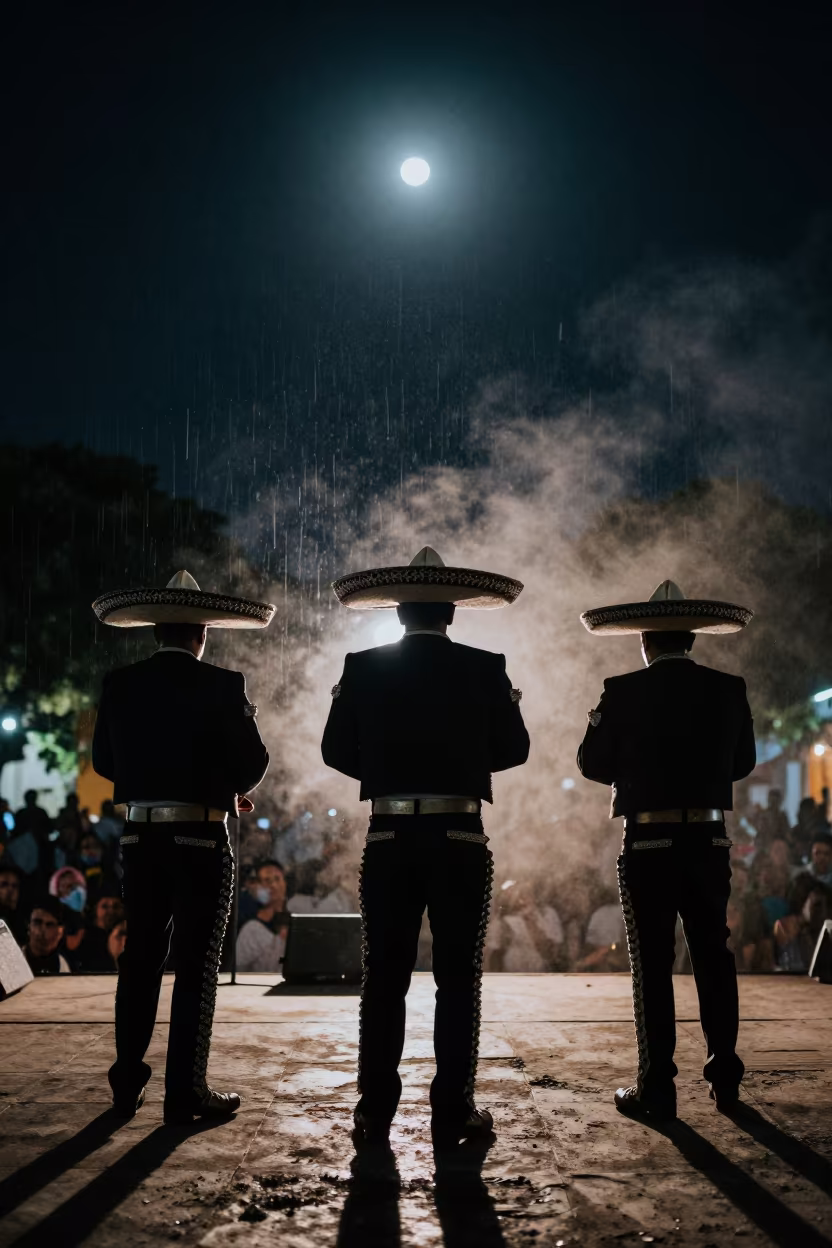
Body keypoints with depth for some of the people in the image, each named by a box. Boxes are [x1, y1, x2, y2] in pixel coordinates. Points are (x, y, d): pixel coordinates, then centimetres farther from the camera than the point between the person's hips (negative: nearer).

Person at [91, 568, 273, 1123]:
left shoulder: (120, 685, 2)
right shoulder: (221, 686, -11)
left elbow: (105, 761, 9)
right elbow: (251, 765, -11)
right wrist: (229, 786, 11)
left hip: (140, 834, 4)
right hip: (201, 837, -4)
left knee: (141, 955, 13)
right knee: (198, 962, 3)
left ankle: (128, 1082, 19)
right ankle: (187, 1091, 5)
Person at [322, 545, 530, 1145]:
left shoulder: (362, 668, 0)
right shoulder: (486, 669, -3)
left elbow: (336, 750, 2)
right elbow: (514, 749, 2)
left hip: (389, 841, 1)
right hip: (461, 841, -1)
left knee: (384, 977, 8)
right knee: (458, 977, 6)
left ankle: (376, 1112, 10)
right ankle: (454, 1110, 8)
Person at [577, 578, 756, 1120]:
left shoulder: (623, 692, -9)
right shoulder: (729, 690, 0)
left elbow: (593, 764, -2)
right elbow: (743, 762, 9)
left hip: (649, 844, -3)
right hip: (710, 842, 3)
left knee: (652, 962, 2)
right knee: (714, 955, 13)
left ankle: (658, 1086, 4)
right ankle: (726, 1076, 18)